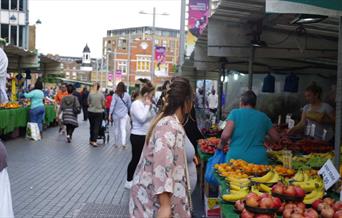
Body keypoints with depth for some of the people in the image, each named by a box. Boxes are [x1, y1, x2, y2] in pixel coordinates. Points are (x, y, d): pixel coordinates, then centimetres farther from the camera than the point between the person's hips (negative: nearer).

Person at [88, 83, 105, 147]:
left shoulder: (90, 94, -4)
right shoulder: (101, 94, -8)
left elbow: (88, 103, 5)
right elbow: (103, 104, -2)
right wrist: (102, 107, 20)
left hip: (91, 111, 2)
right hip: (99, 112, -2)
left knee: (92, 126, 15)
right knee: (96, 127, -1)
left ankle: (91, 140, 24)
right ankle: (94, 141, -9)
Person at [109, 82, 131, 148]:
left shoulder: (115, 95, -8)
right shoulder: (127, 95, -4)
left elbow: (112, 105, -8)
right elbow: (129, 105, 5)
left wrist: (110, 114, -4)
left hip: (116, 114, 0)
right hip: (124, 114, 0)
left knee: (116, 128, 13)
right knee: (123, 129, -1)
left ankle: (116, 143, 22)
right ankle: (123, 143, -15)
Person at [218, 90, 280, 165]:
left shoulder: (235, 113, 0)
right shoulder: (263, 117, 10)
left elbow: (225, 135, -12)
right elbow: (276, 138, 15)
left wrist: (221, 145, 7)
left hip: (236, 158, -2)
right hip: (258, 160, 2)